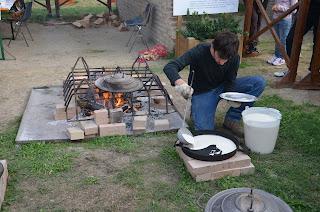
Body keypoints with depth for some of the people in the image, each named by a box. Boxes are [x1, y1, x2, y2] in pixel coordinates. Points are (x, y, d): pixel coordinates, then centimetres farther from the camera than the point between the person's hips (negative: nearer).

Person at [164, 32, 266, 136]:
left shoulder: (234, 58, -17)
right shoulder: (200, 52, -27)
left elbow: (230, 81, -7)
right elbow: (169, 67, -34)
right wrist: (179, 82, -56)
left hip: (223, 88, 4)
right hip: (202, 92, -4)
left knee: (259, 82, -16)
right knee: (204, 130, -25)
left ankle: (231, 119, -7)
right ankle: (195, 110, 9)